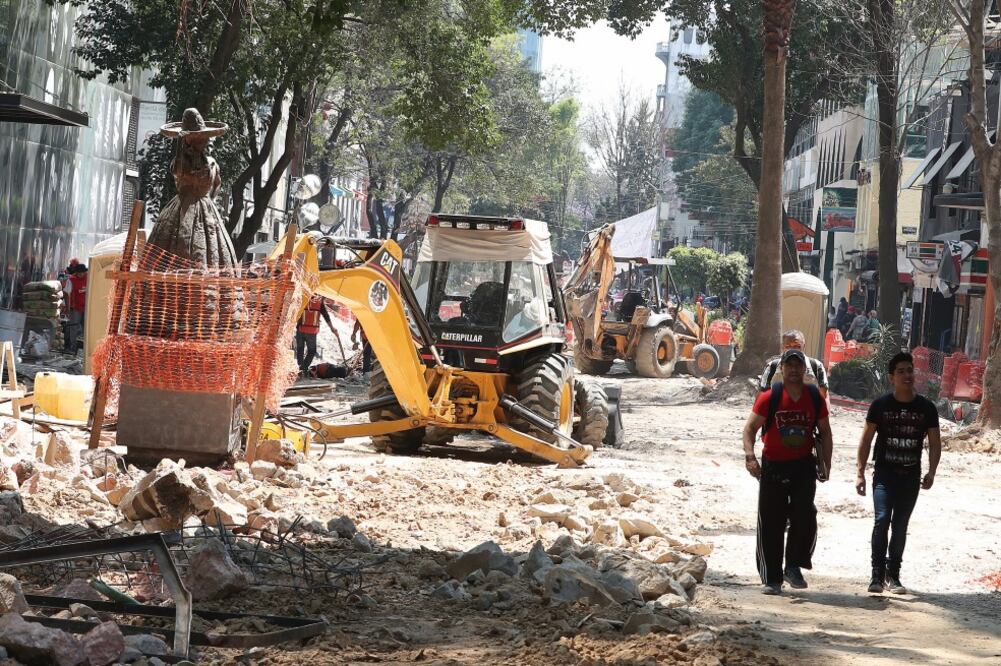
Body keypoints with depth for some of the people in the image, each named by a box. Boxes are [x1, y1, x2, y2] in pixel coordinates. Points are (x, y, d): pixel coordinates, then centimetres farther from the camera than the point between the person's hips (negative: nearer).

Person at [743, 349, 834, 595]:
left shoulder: (814, 398, 3)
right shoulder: (769, 398, -5)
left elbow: (825, 432, 14)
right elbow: (750, 428, -4)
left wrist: (825, 464, 8)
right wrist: (750, 456, -20)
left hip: (803, 466, 1)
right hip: (773, 467, -1)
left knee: (805, 516, -14)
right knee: (770, 523, 1)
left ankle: (794, 567, 5)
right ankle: (771, 579, 10)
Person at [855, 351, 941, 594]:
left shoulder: (926, 408, 2)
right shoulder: (880, 405, -3)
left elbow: (935, 443, 8)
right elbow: (866, 440, 2)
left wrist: (931, 472, -4)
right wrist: (860, 473, -2)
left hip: (911, 476, 2)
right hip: (884, 474, -2)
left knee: (900, 526, 8)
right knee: (882, 520, -16)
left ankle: (892, 575, 18)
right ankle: (877, 574, -12)